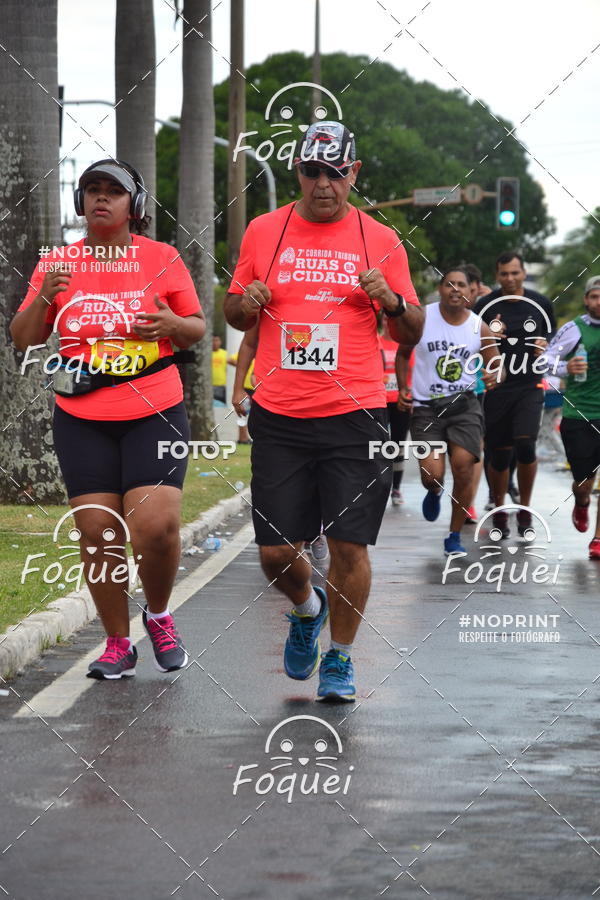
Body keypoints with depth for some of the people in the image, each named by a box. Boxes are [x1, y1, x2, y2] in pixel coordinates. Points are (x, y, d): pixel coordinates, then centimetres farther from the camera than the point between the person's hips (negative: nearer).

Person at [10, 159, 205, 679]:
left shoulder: (162, 259, 2)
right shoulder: (58, 264, 6)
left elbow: (198, 328, 11)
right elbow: (24, 340, 7)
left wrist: (172, 324, -12)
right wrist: (44, 298, -12)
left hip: (155, 413, -2)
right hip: (82, 420, 2)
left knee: (156, 525, -14)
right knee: (98, 533, -2)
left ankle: (159, 614, 14)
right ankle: (118, 644, 12)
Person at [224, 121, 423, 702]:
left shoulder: (380, 241, 4)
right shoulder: (263, 231, 7)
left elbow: (411, 334, 10)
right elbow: (234, 315, 19)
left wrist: (392, 301, -11)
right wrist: (246, 304, -4)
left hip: (353, 415, -1)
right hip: (278, 416, 1)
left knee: (349, 546, -3)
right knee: (276, 551, 1)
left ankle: (340, 658, 17)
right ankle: (307, 609, 34)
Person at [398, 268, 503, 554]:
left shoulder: (480, 328, 0)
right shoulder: (422, 318, -3)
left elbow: (496, 366, 9)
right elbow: (402, 354, 11)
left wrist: (494, 377, -15)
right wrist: (402, 390, 0)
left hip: (463, 403, 1)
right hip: (425, 407, -1)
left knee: (463, 468, -12)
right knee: (432, 474, -13)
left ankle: (454, 536, 7)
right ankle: (434, 493, 29)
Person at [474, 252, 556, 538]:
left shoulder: (541, 304, 4)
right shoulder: (485, 306, -1)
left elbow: (552, 337, 18)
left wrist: (545, 347, -4)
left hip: (529, 387, 0)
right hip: (495, 387, 0)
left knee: (525, 445, -17)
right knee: (499, 455, 3)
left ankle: (525, 509, 3)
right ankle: (499, 511, 24)